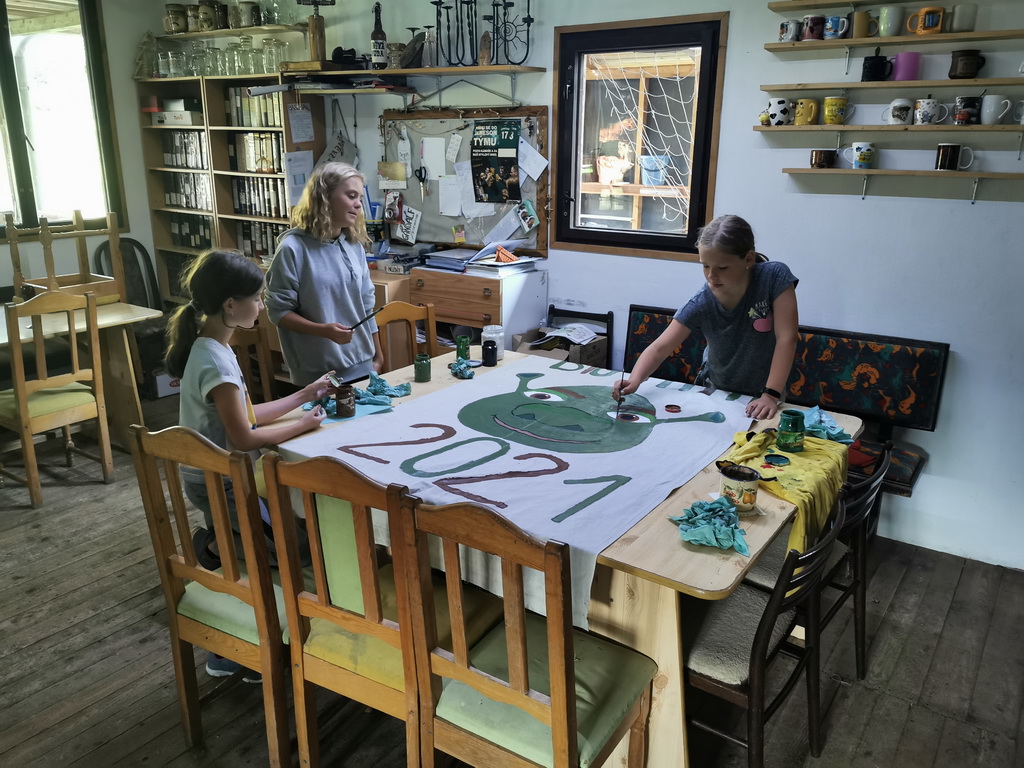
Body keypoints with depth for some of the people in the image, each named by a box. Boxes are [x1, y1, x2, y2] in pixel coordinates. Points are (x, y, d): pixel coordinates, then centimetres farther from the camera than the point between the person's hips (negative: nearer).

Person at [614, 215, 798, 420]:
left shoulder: (775, 277, -20)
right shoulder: (701, 304, -17)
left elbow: (786, 338, -21)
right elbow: (659, 348, -19)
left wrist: (771, 395, -28)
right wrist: (634, 380, -37)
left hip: (760, 397, -1)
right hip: (715, 392, 2)